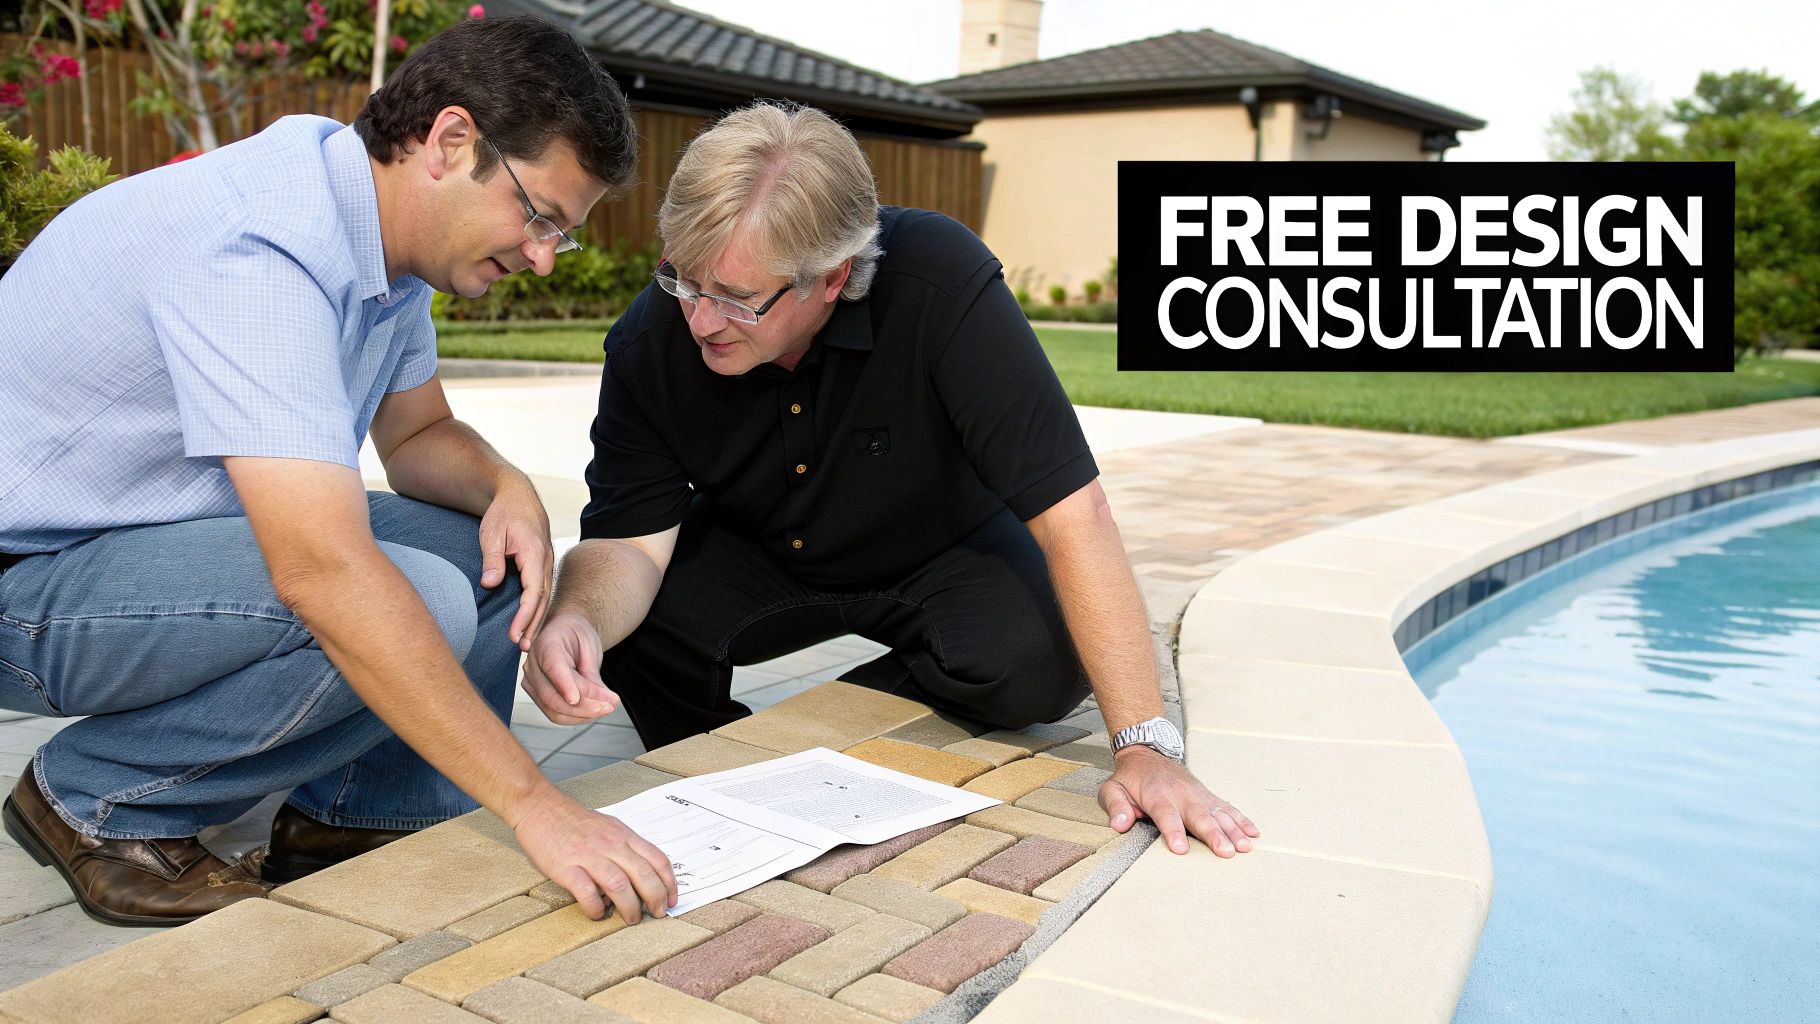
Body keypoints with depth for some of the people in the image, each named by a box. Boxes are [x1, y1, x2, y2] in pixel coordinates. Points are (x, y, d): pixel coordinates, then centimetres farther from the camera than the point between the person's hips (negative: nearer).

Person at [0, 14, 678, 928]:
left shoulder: (387, 231, -2)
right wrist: (534, 806, -40)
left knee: (496, 551, -3)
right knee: (409, 605, -30)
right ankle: (99, 804, -8)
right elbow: (324, 573, -40)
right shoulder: (258, 249, -31)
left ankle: (358, 817, 3)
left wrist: (508, 489, -14)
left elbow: (417, 434, 11)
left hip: (170, 534, 9)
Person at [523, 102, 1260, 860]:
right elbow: (629, 538, -18)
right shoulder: (650, 341, -23)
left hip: (945, 554, -2)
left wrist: (1146, 747, -36)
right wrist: (577, 621, -44)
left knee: (1039, 662, -32)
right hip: (755, 555, 2)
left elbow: (1068, 507, -35)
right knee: (611, 614, -24)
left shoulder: (938, 283, -34)